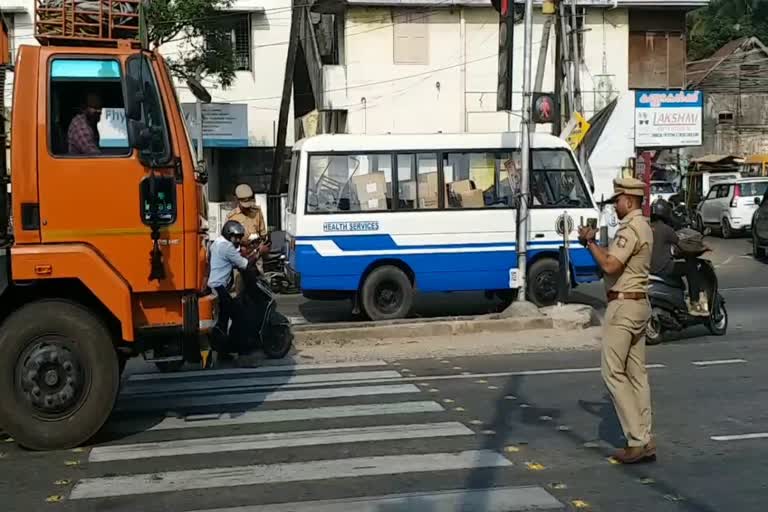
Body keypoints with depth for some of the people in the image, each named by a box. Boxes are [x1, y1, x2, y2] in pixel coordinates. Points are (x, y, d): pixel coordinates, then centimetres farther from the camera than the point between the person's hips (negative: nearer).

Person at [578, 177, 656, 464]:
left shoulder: (630, 228, -16)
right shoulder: (643, 226, 17)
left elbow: (610, 265, -25)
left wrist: (589, 242, -12)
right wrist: (592, 242, 9)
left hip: (623, 305, -10)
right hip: (639, 303, 10)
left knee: (613, 372, -6)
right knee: (637, 374, 10)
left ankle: (637, 440, -7)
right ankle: (644, 441, 12)